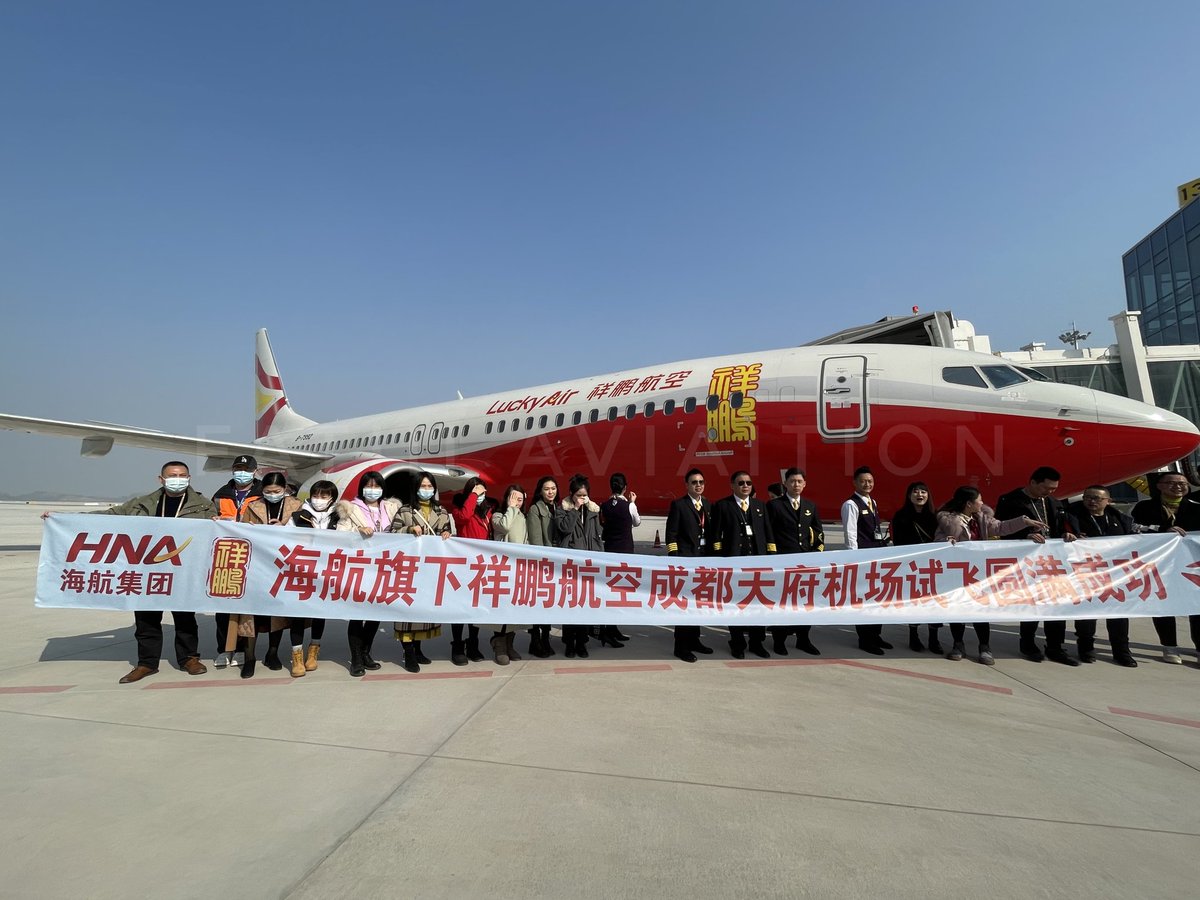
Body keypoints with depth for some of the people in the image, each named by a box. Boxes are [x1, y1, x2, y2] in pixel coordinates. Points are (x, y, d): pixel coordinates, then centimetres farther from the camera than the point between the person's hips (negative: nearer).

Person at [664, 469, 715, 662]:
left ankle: (694, 640, 26)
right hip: (685, 559, -6)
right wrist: (674, 558, -14)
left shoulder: (708, 504, 13)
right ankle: (681, 646, 4)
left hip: (704, 558, 6)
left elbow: (711, 531, 15)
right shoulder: (678, 505, -5)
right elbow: (671, 534, -8)